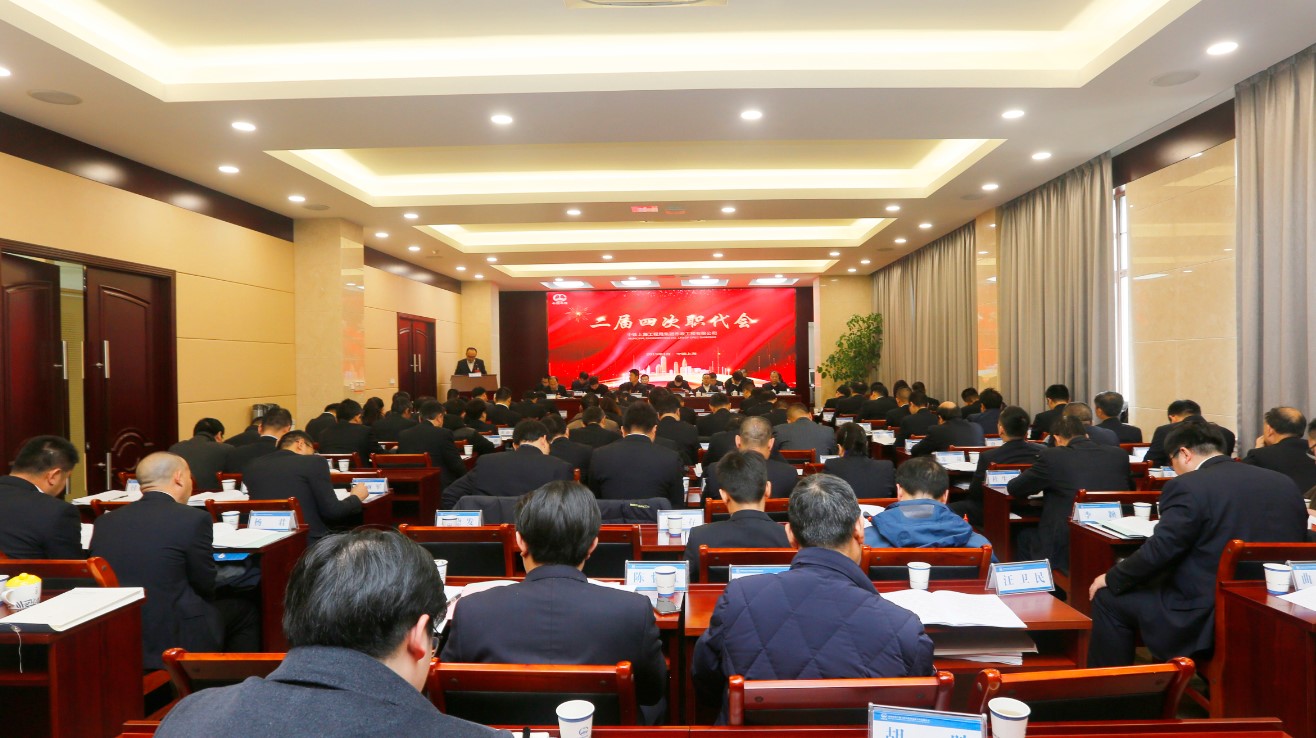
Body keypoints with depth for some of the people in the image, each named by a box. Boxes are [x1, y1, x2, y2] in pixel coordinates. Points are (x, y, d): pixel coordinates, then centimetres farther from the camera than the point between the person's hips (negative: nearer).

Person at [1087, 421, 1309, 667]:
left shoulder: (1187, 487, -15)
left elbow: (1158, 552, -17)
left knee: (1109, 599, 9)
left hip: (1208, 620, -8)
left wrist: (1111, 579, -1)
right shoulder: (1287, 484, 6)